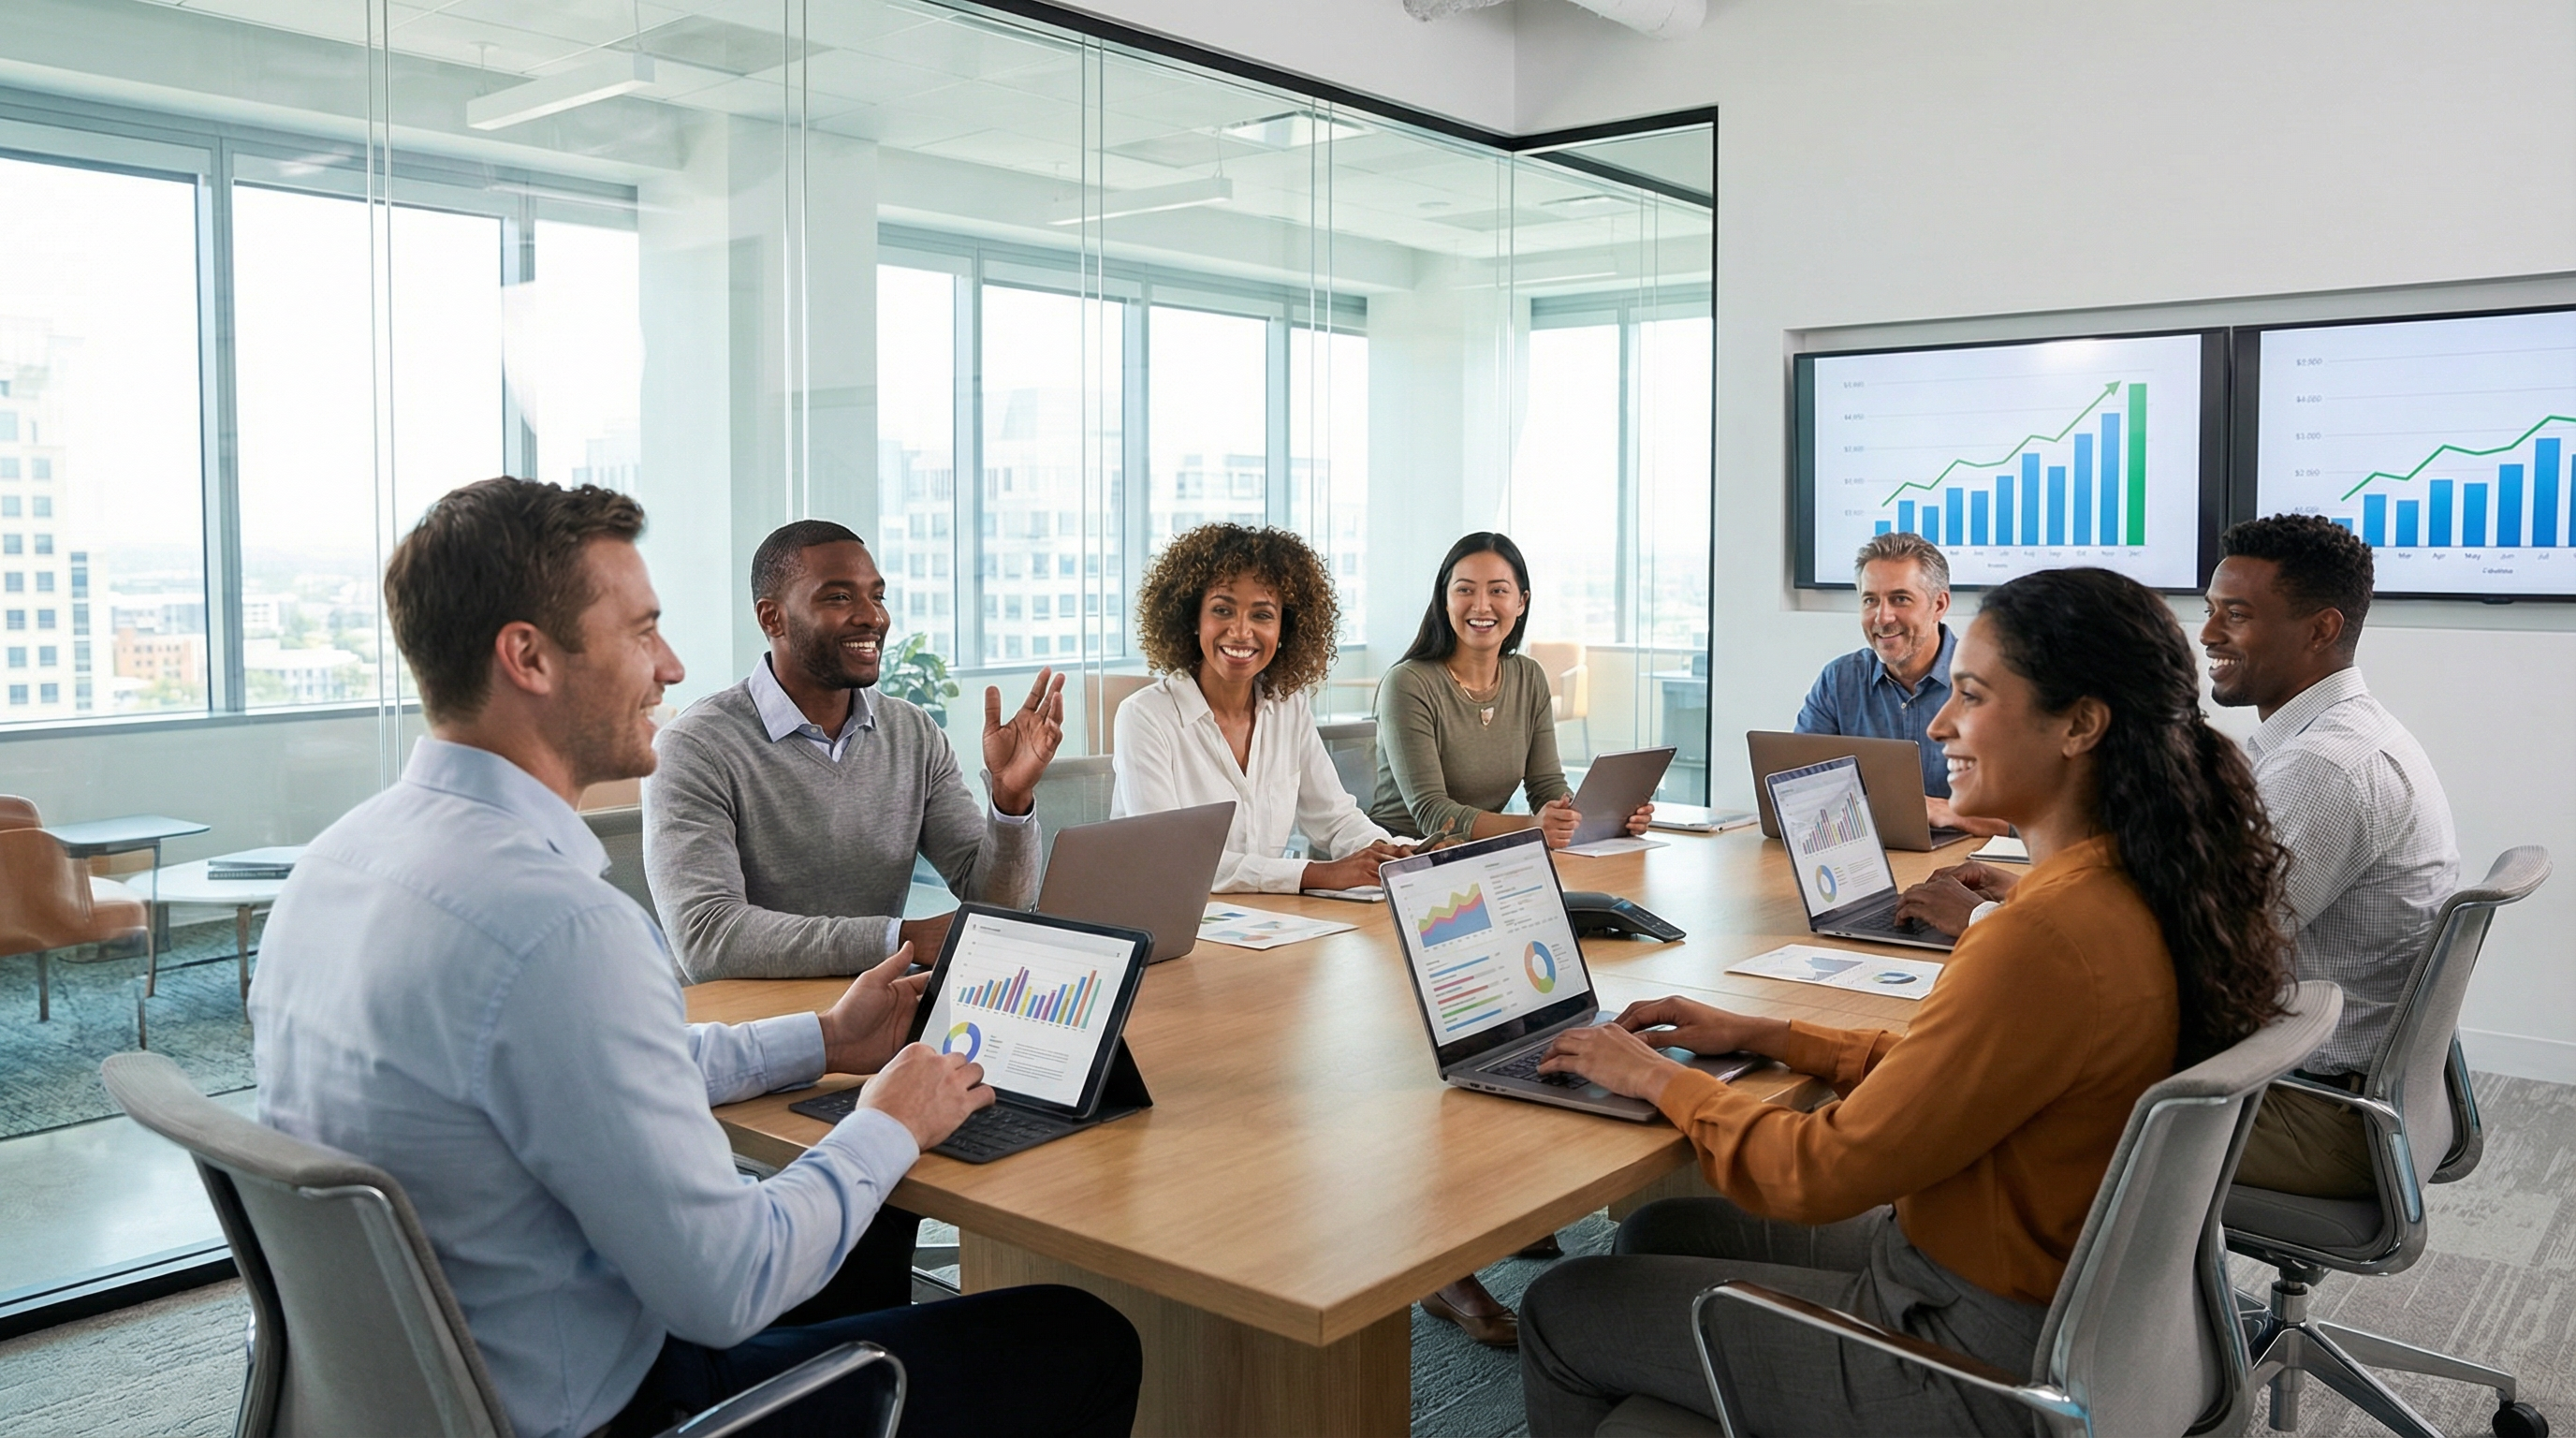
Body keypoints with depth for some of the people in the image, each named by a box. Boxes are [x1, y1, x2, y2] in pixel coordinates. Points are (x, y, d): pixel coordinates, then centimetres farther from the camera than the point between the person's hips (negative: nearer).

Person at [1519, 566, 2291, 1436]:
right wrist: (1760, 1036, 9)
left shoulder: (2047, 939, -32)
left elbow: (1825, 1172, -24)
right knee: (1659, 1232, 22)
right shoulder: (2137, 892, -1)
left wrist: (1659, 1079, -9)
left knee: (1560, 1313, 3)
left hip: (1973, 1365, -9)